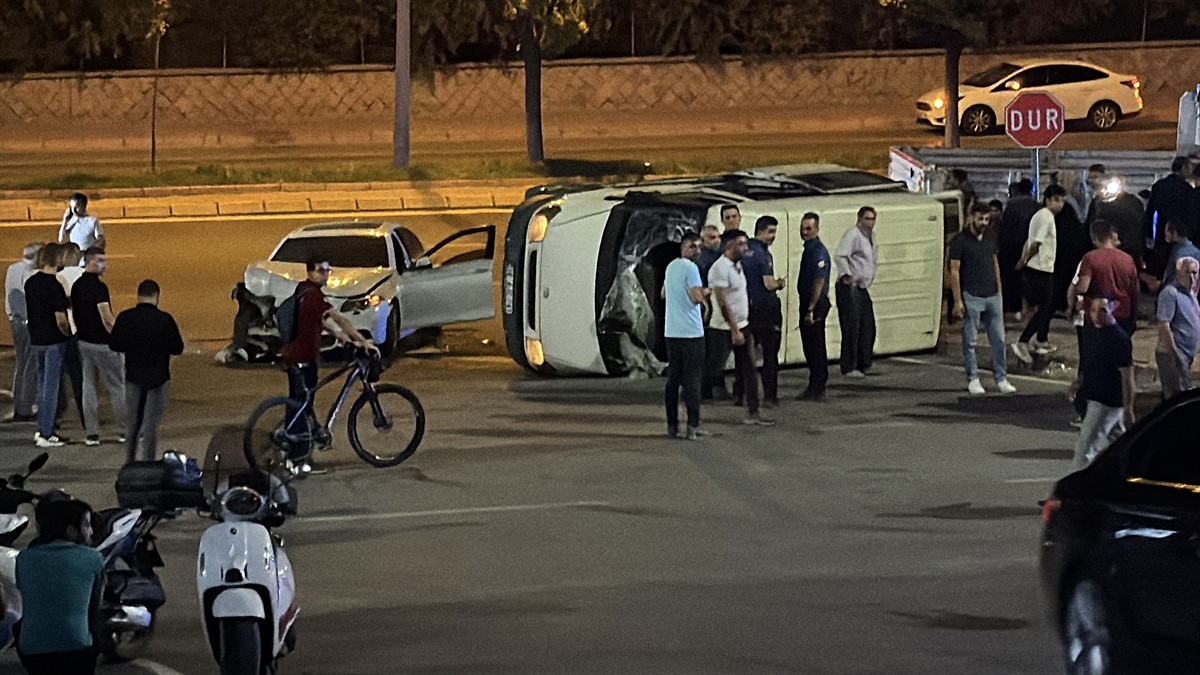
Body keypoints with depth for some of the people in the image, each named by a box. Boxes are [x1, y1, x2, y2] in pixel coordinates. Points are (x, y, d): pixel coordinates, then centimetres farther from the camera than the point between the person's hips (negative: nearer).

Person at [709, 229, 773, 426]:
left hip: (742, 326, 9)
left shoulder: (738, 266, 12)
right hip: (725, 328, -9)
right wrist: (735, 331, -22)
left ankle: (752, 413, 8)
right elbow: (723, 303, -21)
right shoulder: (720, 268, -17)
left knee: (749, 371, 6)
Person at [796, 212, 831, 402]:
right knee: (809, 346, 15)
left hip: (816, 303, -10)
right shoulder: (809, 249, 14)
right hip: (807, 302, 10)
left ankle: (816, 390, -1)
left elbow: (819, 283, -21)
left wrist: (811, 310, -24)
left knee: (815, 347, -5)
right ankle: (815, 388, 22)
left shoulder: (819, 252, -16)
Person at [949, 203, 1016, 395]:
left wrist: (999, 291, 14)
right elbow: (954, 271, -9)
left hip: (992, 297, 6)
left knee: (998, 339, 5)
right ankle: (973, 380, 10)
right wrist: (958, 301, -13)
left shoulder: (989, 239, 12)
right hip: (971, 297, -6)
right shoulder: (960, 241, -7)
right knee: (970, 341, 2)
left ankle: (1001, 379, 11)